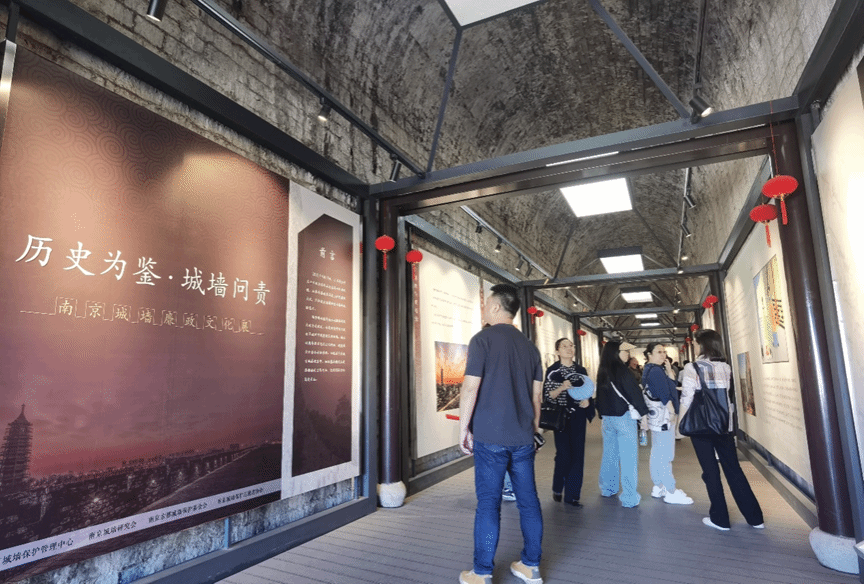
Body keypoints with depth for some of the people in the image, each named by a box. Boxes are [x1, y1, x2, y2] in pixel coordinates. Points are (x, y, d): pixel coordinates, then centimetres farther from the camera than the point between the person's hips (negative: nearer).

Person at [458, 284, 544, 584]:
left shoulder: (483, 339, -8)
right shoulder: (530, 346, 9)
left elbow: (470, 388, -13)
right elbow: (537, 393, 13)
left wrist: (463, 428, -3)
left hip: (490, 436, -5)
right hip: (523, 437, 6)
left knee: (489, 503, 2)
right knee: (528, 500, 12)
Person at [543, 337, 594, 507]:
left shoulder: (581, 370, 8)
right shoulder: (552, 371, -5)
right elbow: (547, 395, -9)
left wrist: (586, 401, -7)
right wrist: (562, 387, -25)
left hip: (578, 416, 4)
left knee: (577, 456, 3)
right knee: (564, 454, -4)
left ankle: (572, 494, 14)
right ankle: (557, 488, 22)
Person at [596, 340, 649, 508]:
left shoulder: (602, 372, 8)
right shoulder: (621, 370, -13)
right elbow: (634, 392, -14)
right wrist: (643, 412, -6)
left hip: (607, 417, 7)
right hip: (623, 417, -7)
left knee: (610, 453, 17)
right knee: (628, 456, -2)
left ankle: (607, 488, 29)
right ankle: (629, 497, 0)